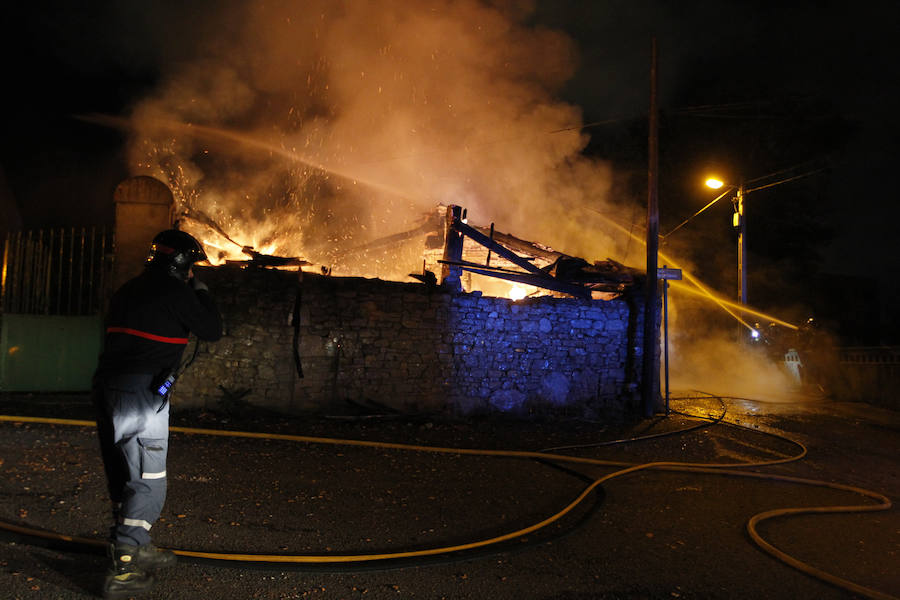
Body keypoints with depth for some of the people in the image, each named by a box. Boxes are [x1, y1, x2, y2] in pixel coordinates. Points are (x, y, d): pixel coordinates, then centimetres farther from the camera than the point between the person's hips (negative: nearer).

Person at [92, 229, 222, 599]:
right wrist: (202, 291, 13)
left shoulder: (129, 290, 17)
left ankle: (136, 548, 32)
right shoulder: (176, 292, -7)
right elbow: (212, 331, 0)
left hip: (107, 387, 9)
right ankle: (123, 570, -4)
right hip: (142, 392, -9)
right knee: (148, 481, -3)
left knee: (123, 475, 17)